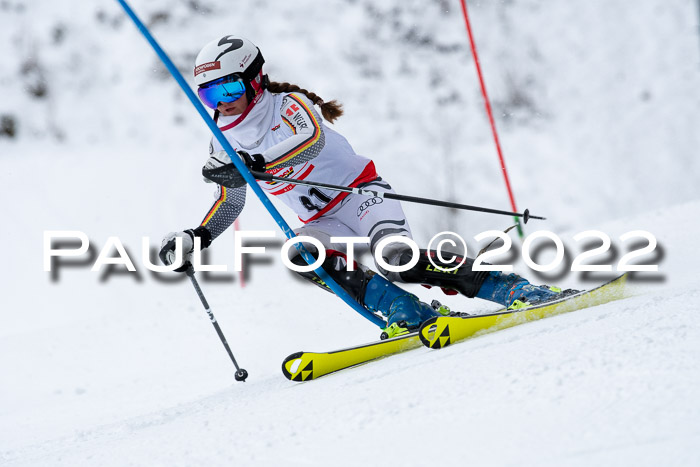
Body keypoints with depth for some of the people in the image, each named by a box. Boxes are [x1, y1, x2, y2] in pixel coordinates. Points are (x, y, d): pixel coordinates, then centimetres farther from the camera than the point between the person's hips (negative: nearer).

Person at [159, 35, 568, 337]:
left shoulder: (288, 105, -12)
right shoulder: (224, 143, 8)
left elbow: (312, 138, -33)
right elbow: (230, 203, 19)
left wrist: (254, 163, -47)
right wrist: (196, 239, 1)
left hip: (361, 193, -6)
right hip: (325, 223, 6)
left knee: (396, 260, -31)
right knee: (301, 254, -27)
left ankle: (519, 291, -25)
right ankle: (413, 316, -29)